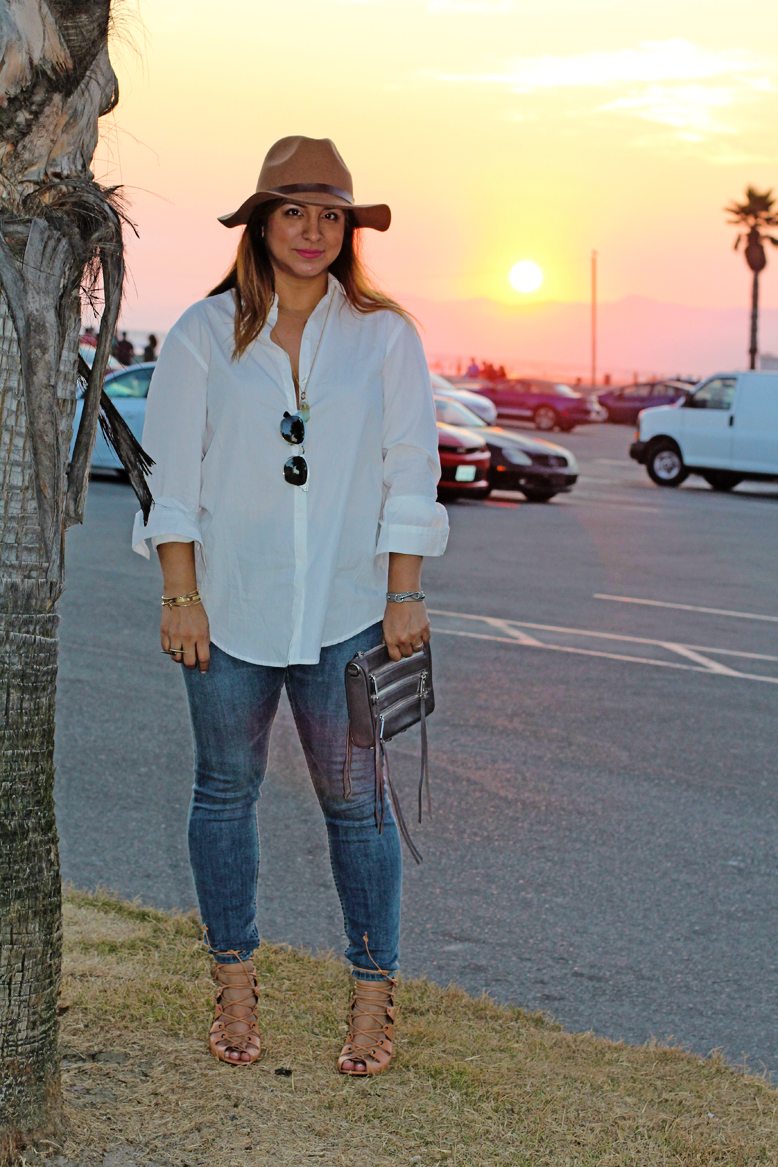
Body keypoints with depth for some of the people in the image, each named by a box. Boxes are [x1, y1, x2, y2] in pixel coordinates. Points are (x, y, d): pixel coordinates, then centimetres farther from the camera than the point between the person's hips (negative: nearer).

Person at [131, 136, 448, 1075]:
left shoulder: (383, 336, 4)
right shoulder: (205, 334, 3)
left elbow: (409, 471, 4)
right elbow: (173, 471, 2)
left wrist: (404, 597, -2)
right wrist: (181, 595, -5)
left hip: (346, 611, 0)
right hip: (230, 608, 1)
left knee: (354, 801, 2)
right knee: (226, 791, 9)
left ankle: (374, 995, 14)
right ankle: (235, 986, 23)